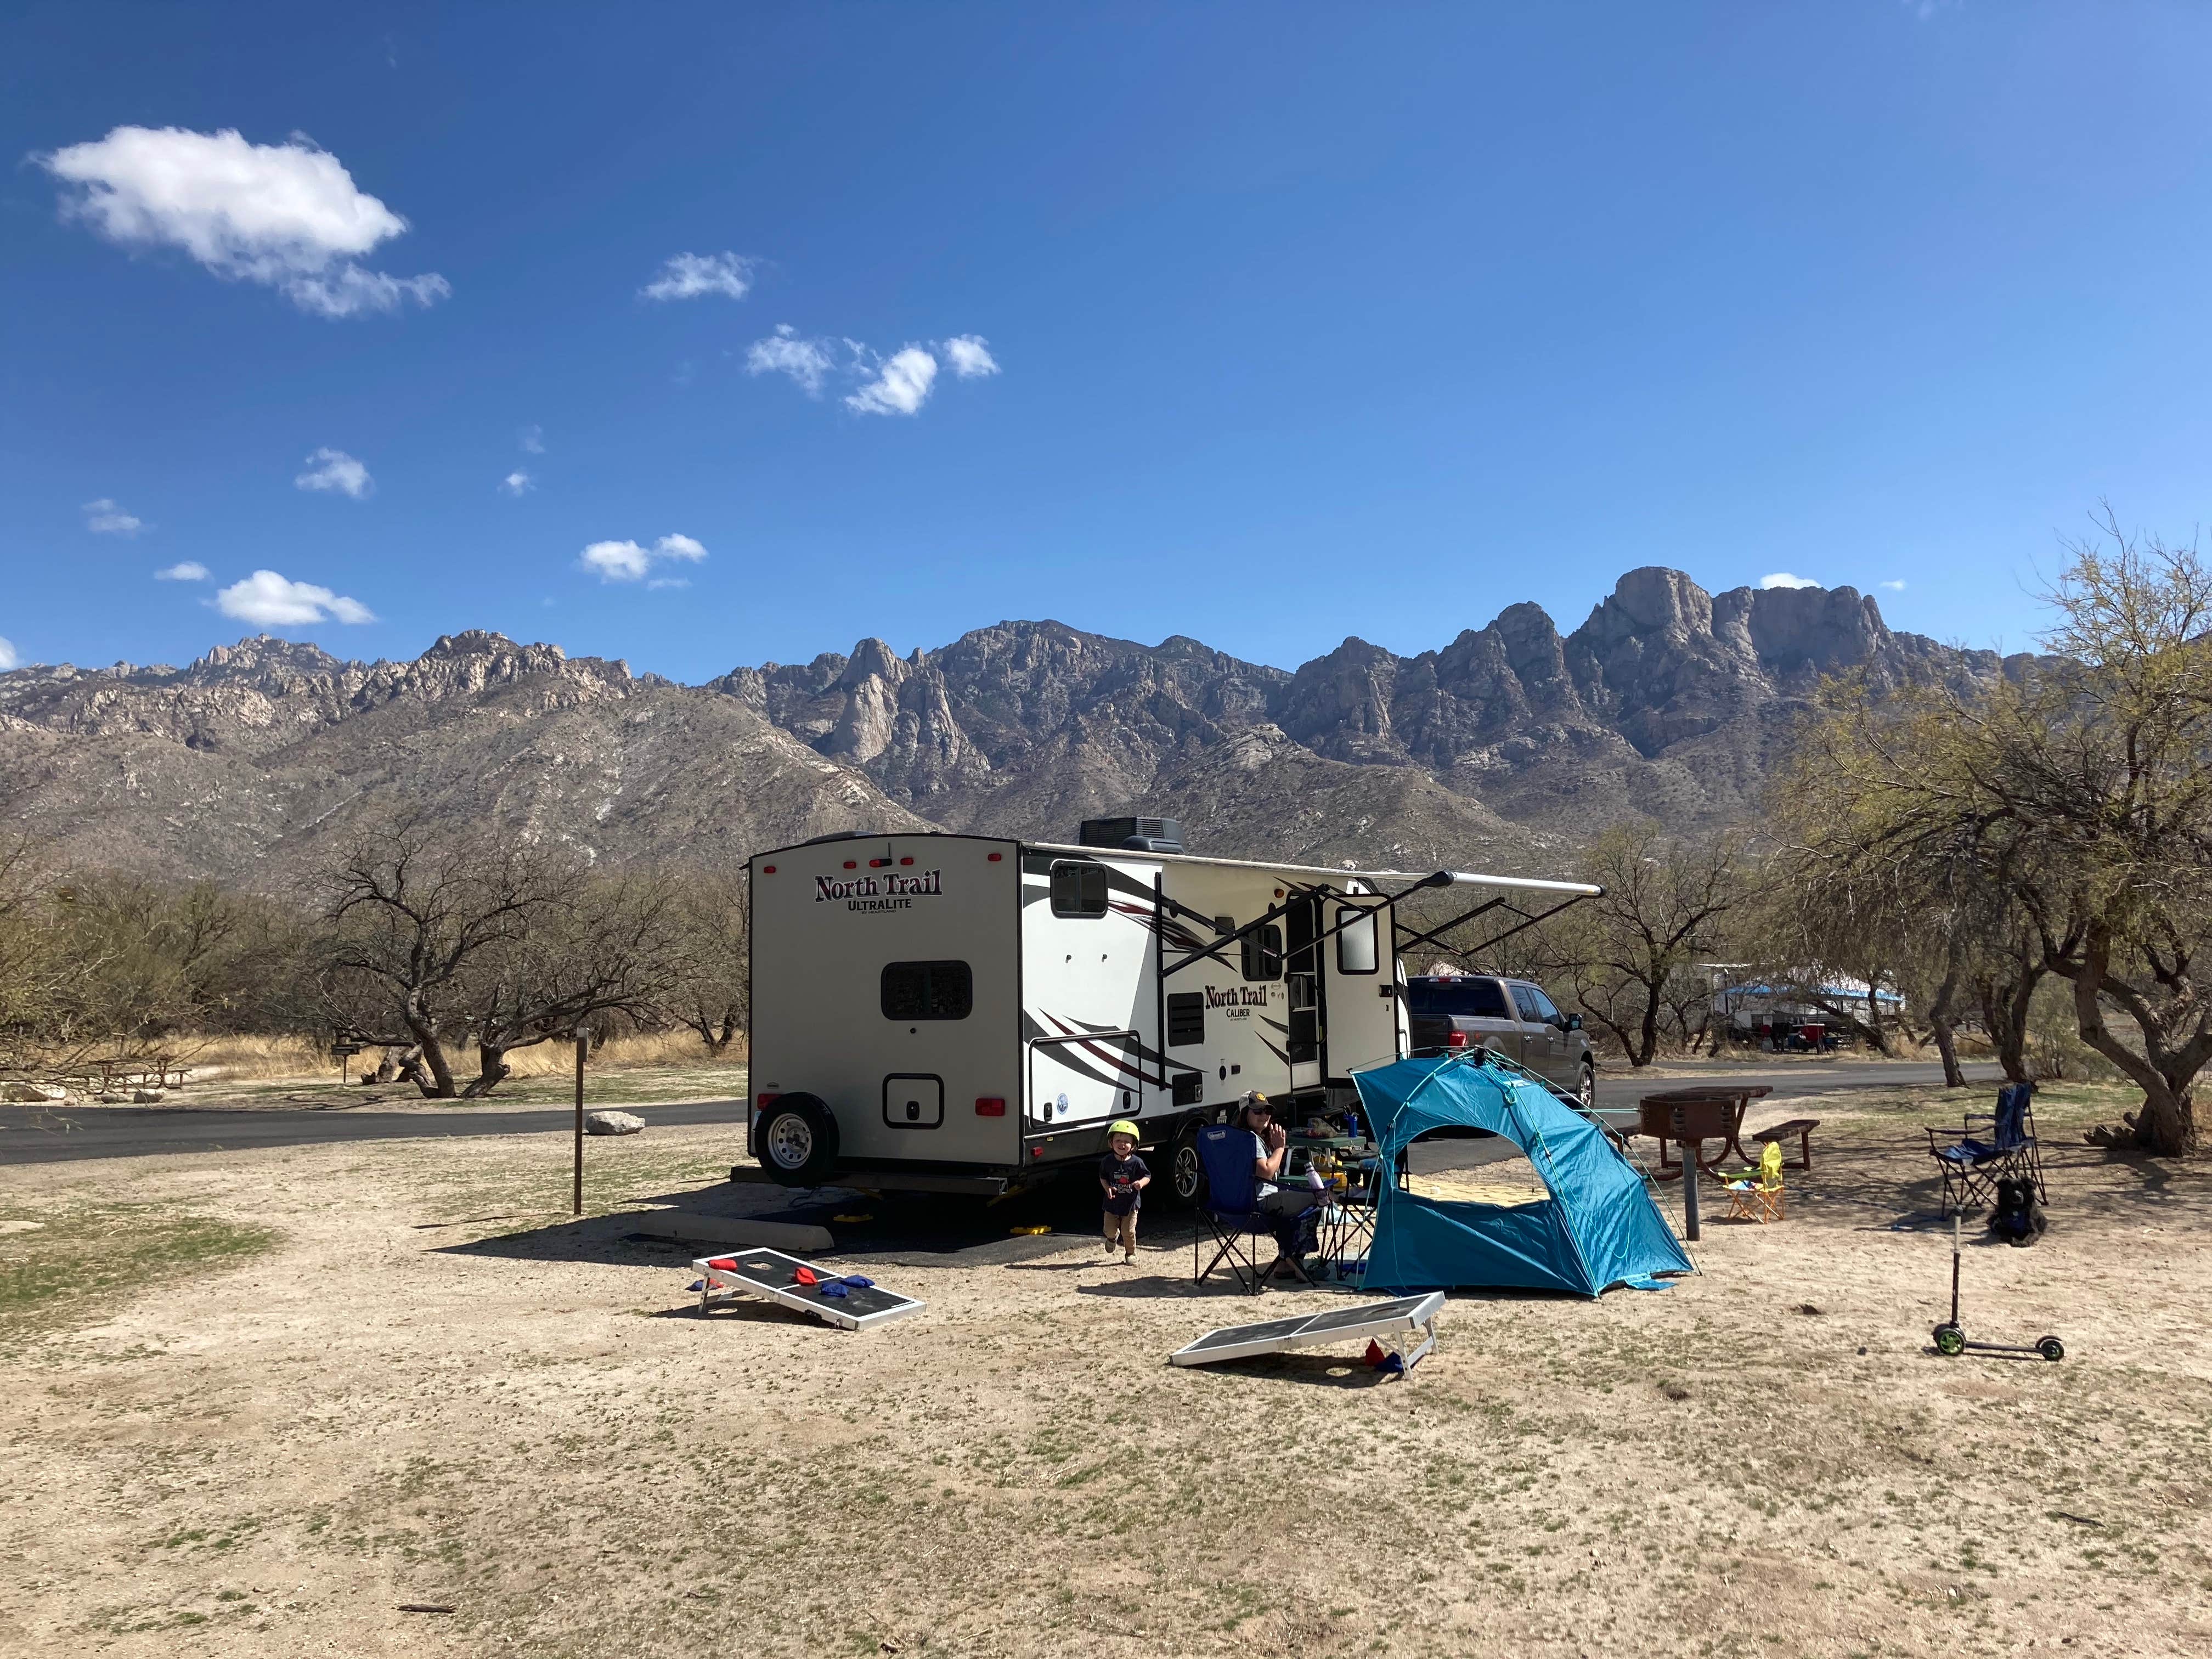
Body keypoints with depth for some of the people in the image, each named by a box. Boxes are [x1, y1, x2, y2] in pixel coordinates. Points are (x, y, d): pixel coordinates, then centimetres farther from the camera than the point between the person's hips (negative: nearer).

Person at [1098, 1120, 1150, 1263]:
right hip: (1113, 1202, 2)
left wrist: (1141, 1183, -25)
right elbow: (1103, 1177, 5)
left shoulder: (1136, 1162, -13)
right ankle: (1113, 1237, 45)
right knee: (1110, 1230, 9)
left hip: (1131, 1203, -2)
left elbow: (1147, 1176, -3)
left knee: (1128, 1232, 2)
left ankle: (1131, 1253, 25)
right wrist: (1108, 1188, -13)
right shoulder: (1107, 1161, -8)